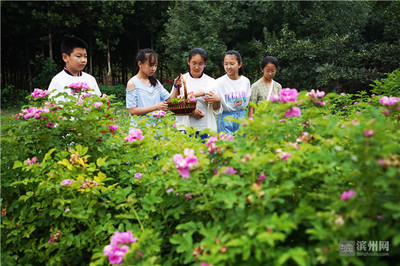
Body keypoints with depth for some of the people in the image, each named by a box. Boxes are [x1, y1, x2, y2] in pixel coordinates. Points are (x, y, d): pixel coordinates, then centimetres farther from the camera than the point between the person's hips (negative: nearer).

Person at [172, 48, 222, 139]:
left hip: (205, 129, 1)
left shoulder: (211, 82, 6)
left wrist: (217, 100, -18)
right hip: (185, 128, 0)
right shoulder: (181, 80, 4)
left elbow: (216, 111, 4)